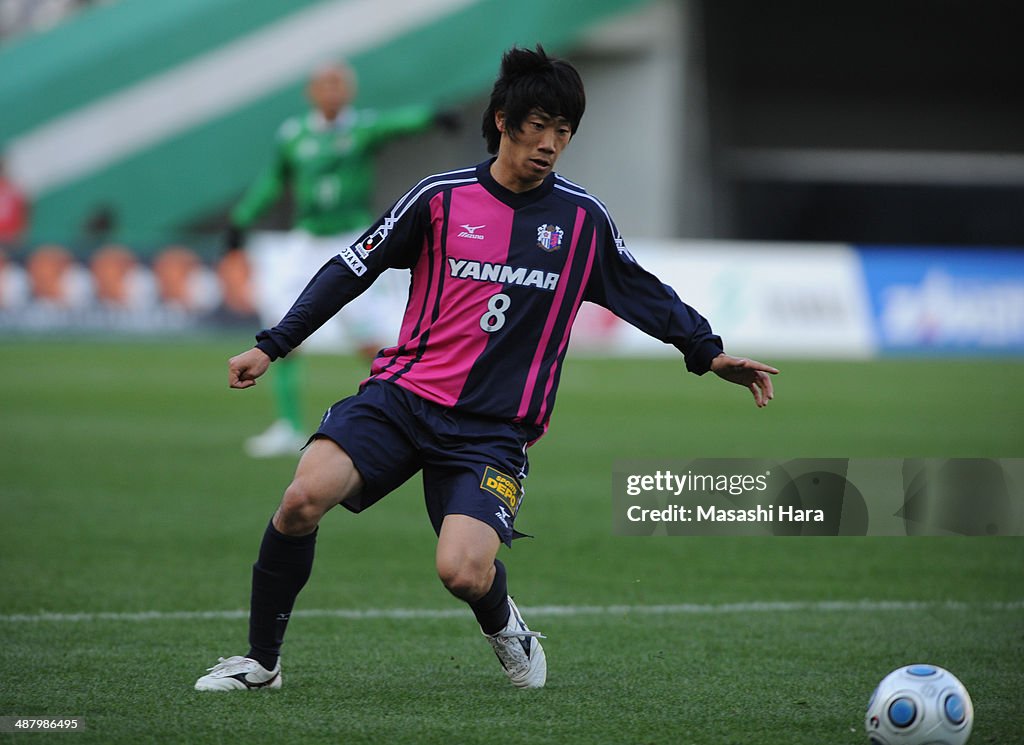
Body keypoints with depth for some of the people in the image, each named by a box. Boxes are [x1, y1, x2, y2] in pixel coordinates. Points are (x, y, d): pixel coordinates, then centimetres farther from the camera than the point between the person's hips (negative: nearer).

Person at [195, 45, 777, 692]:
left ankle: (503, 624, 17)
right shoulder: (441, 197, 3)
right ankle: (261, 661, -5)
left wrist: (710, 353, 9)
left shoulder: (582, 219, 5)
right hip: (402, 393, 1)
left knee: (463, 572, -22)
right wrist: (272, 346, 5)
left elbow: (647, 295, 18)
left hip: (493, 431, 0)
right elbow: (351, 270, 8)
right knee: (303, 499, -23)